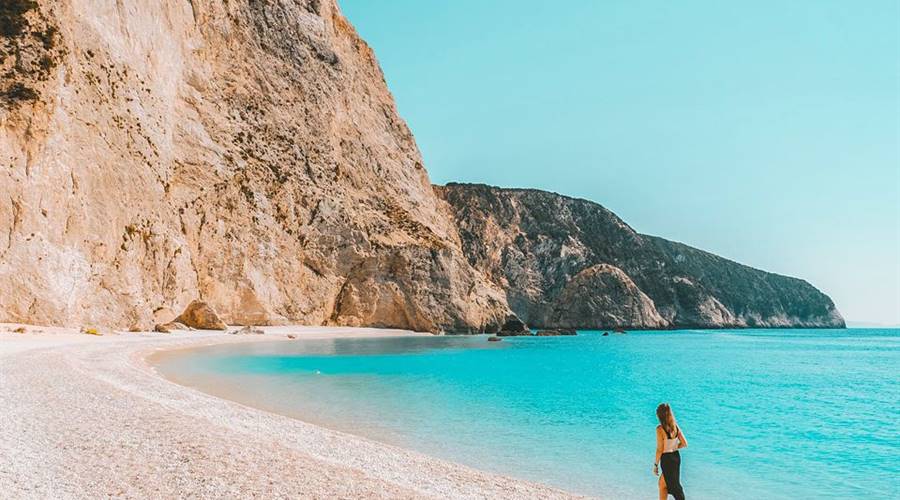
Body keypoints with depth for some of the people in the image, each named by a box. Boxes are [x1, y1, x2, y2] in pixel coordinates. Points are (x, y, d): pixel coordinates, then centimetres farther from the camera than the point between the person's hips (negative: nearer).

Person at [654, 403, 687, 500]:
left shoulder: (660, 429, -20)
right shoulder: (675, 426, 0)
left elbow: (660, 449, -17)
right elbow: (684, 443, 4)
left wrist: (655, 465, -8)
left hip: (666, 459, -7)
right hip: (676, 456, 7)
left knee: (674, 486, 7)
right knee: (662, 484, 22)